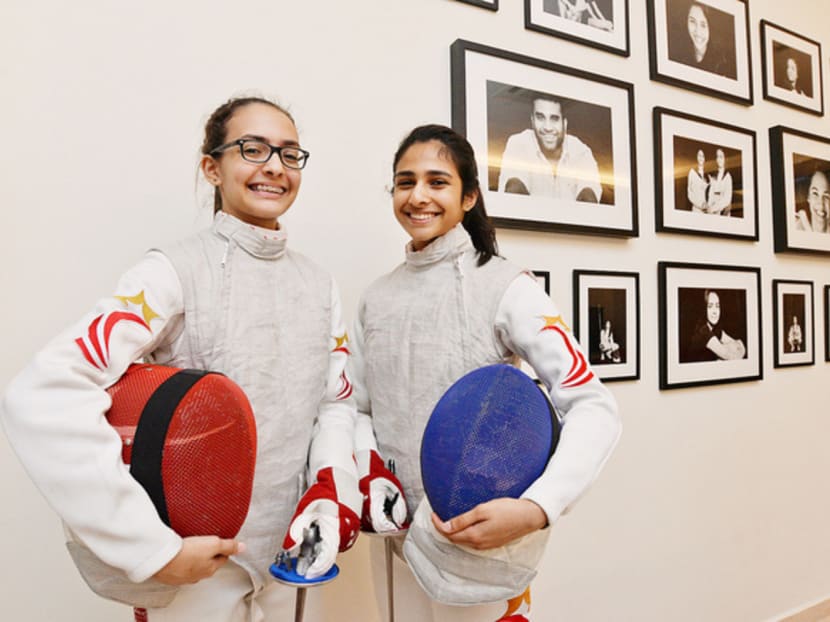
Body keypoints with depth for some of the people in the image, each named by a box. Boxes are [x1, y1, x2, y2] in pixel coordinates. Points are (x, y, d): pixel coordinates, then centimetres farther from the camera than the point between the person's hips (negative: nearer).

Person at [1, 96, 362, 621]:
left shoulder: (319, 283, 2)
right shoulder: (176, 272, -17)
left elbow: (336, 400, 6)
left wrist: (332, 492, -11)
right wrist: (154, 550, -27)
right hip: (194, 565, -5)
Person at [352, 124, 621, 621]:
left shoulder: (506, 286, -14)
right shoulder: (376, 298, 3)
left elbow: (594, 409, -20)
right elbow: (361, 408, 9)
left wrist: (536, 509, -33)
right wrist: (367, 473, -9)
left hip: (480, 534, -4)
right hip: (395, 532, 5)